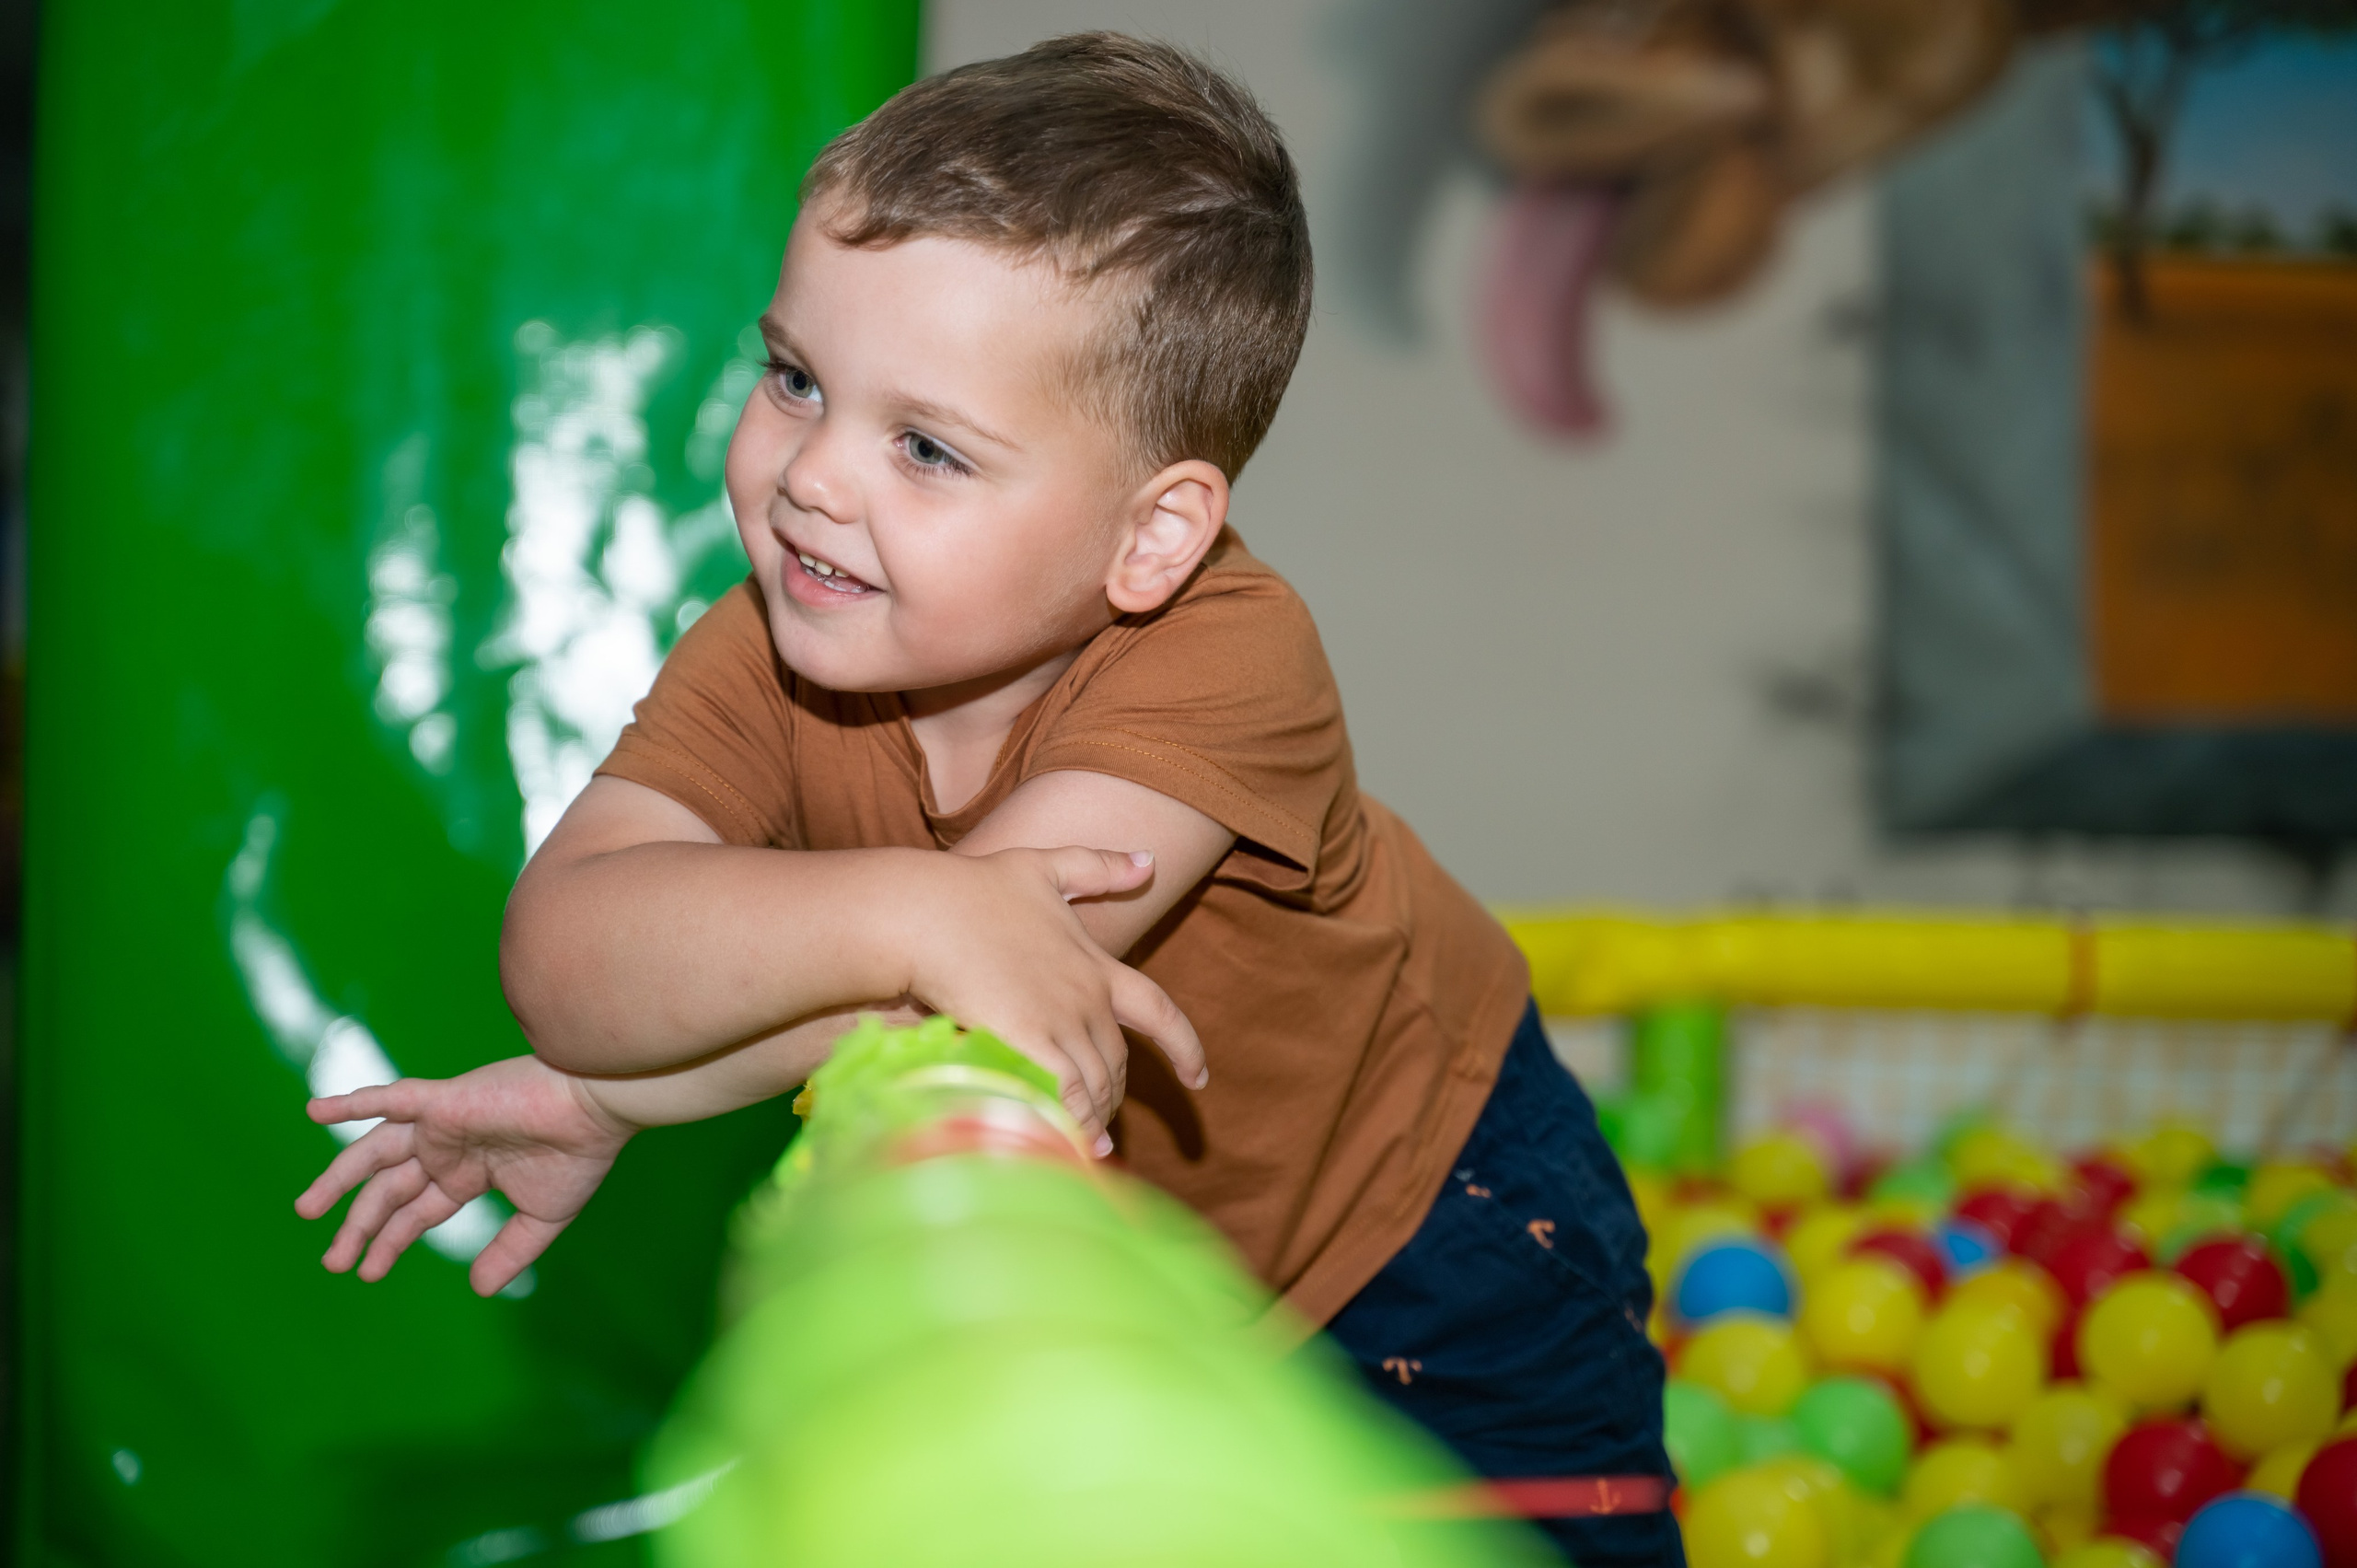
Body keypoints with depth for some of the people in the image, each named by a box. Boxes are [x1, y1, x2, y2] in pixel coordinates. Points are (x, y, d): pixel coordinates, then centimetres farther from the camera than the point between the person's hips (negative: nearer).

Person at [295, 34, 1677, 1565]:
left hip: (1421, 1198, -3)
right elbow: (563, 959, -38)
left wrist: (604, 1097, -37)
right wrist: (913, 910, -53)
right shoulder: (763, 663, -24)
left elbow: (969, 970, -44)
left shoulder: (1225, 660, -37)